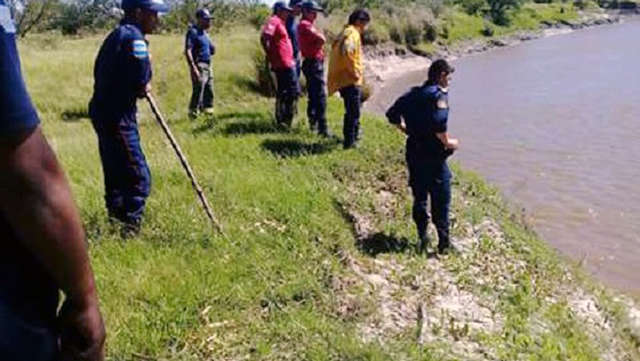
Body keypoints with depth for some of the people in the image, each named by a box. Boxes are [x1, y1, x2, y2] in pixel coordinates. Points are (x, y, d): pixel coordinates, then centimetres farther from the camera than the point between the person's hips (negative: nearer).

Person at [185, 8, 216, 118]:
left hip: (208, 65, 9)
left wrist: (212, 48, 7)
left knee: (209, 91, 15)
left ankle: (207, 109, 27)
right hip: (199, 65, -9)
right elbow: (187, 51, -20)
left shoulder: (204, 32, 16)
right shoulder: (193, 32, -11)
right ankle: (193, 112, -7)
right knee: (198, 91, -12)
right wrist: (193, 67, -27)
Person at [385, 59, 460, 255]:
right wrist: (448, 142, -11)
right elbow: (438, 124, -26)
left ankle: (422, 239, 20)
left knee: (419, 197, 15)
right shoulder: (439, 95, -13)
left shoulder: (413, 94, 9)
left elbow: (392, 115, 11)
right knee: (441, 199, 3)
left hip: (414, 153, 7)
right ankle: (444, 243, 9)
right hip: (433, 155, -7)